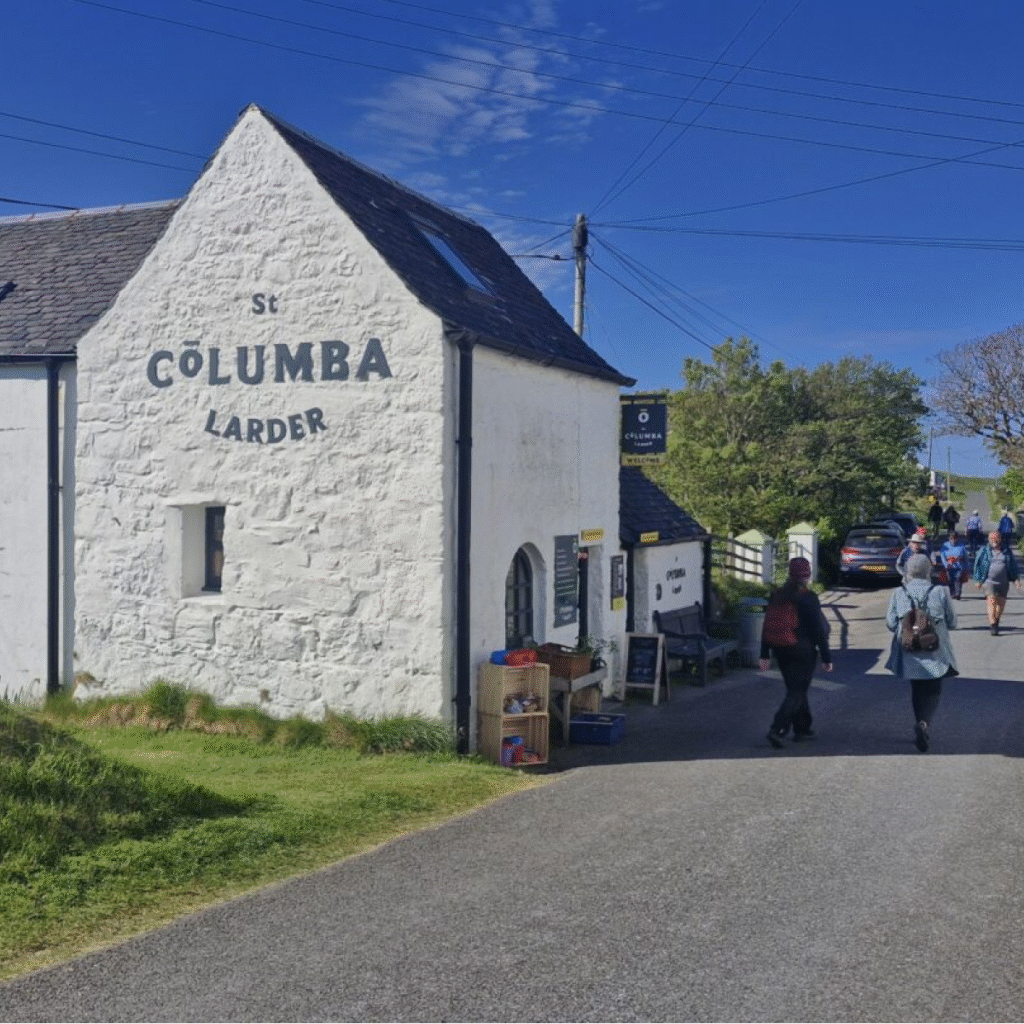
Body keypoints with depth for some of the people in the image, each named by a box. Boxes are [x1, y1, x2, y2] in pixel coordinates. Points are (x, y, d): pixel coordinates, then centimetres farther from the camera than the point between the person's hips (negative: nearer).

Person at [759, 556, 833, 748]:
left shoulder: (777, 596, 4)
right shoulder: (809, 597, -13)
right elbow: (818, 630, -12)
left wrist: (765, 654, 10)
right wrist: (826, 657, -7)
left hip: (781, 651, 6)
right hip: (803, 651, -6)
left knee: (796, 689, 19)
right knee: (797, 692, -2)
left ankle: (802, 729, 26)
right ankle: (777, 729, -14)